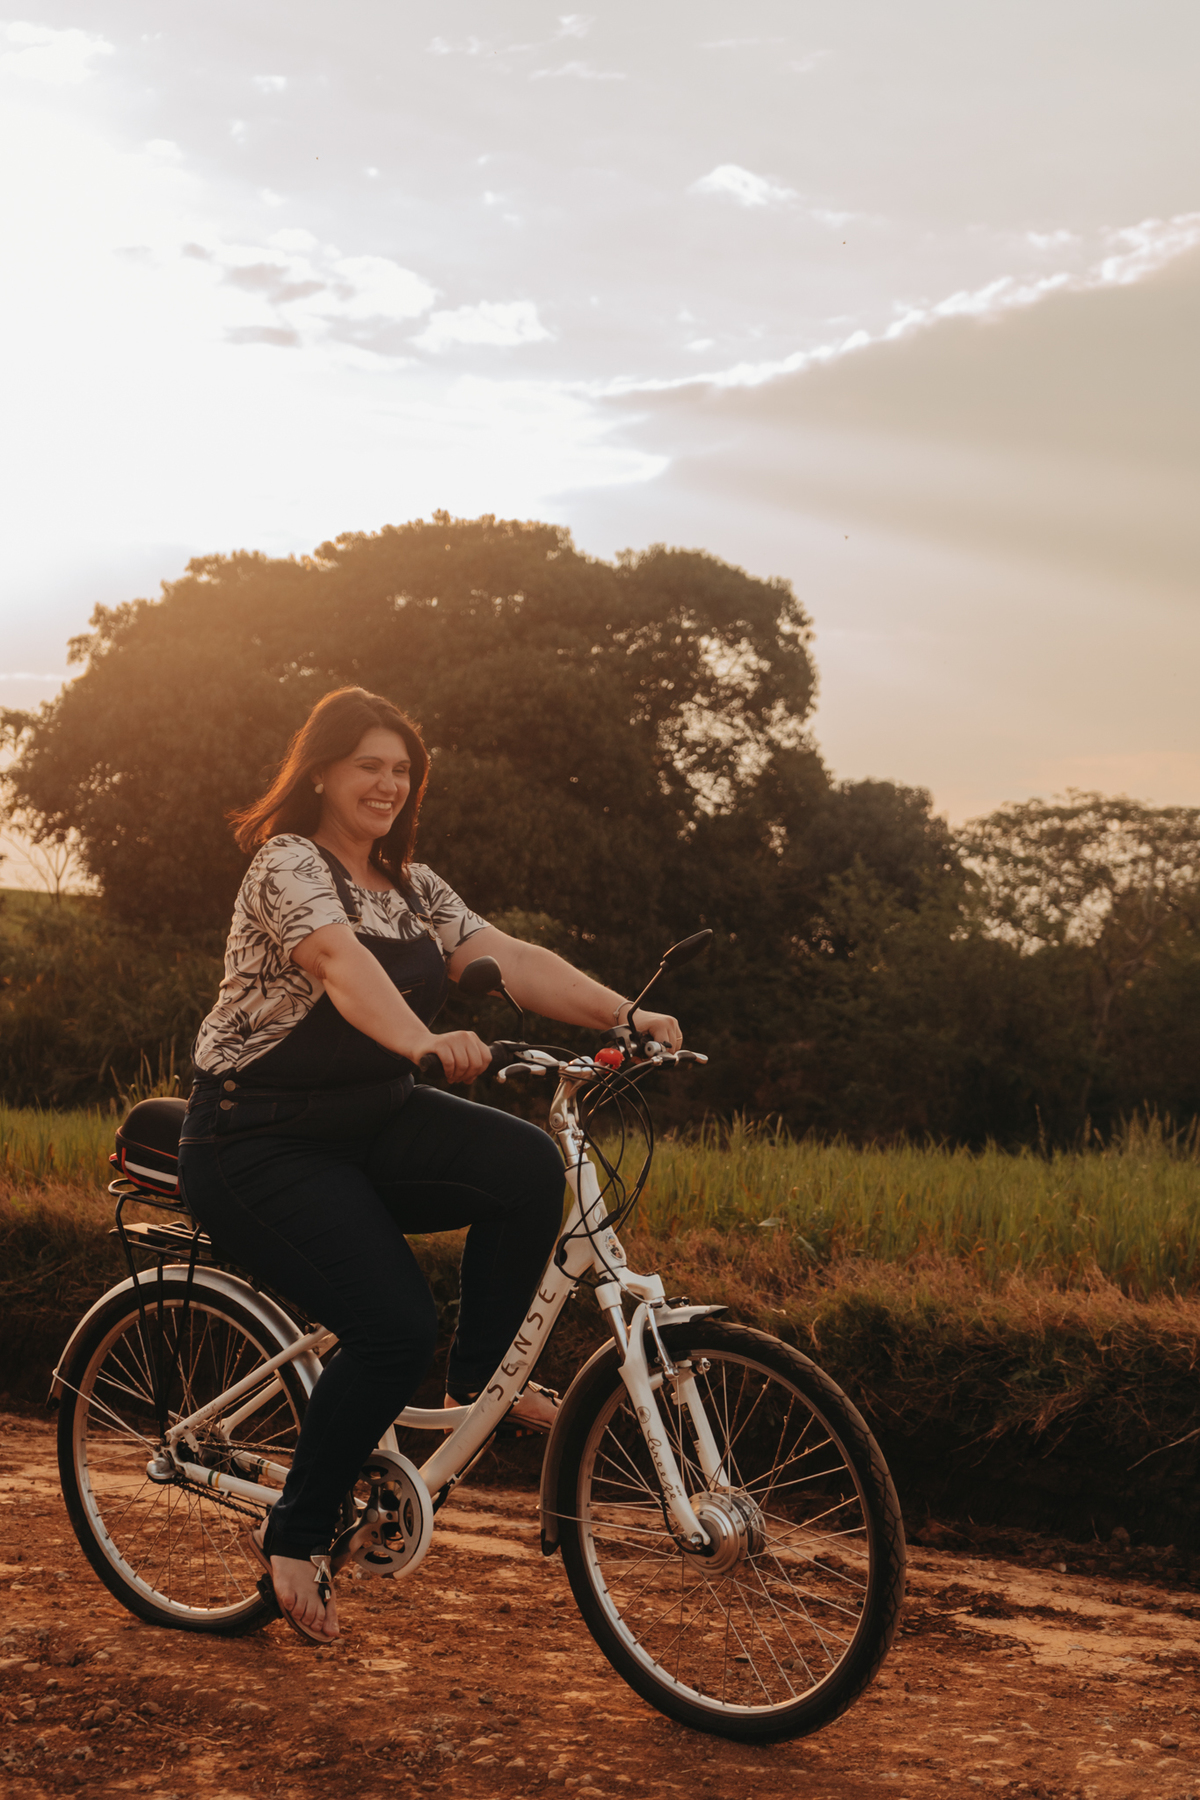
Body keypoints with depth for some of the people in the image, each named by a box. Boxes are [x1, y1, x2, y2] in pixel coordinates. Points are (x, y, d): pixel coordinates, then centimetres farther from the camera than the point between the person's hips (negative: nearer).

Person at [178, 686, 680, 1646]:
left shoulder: (413, 888, 10)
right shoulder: (289, 865, -13)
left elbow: (508, 958, -2)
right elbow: (343, 964, -34)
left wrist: (627, 1014, -17)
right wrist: (426, 1042, -53)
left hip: (373, 1124, 7)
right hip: (262, 1144, -7)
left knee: (529, 1164, -19)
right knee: (395, 1326, -22)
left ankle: (480, 1375, 0)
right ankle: (294, 1536, -2)